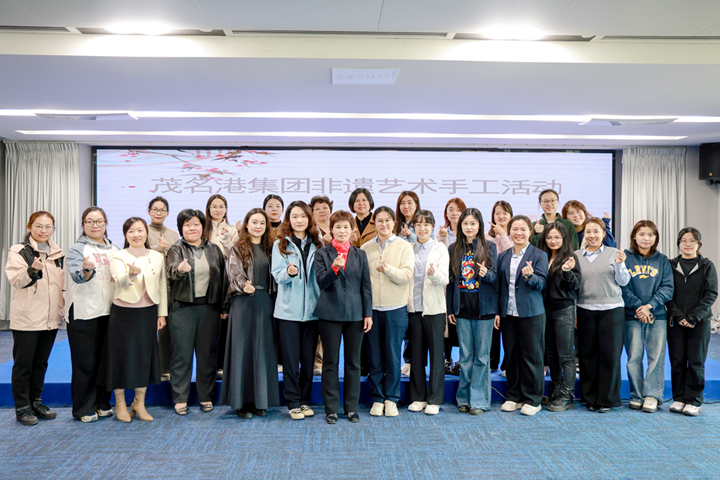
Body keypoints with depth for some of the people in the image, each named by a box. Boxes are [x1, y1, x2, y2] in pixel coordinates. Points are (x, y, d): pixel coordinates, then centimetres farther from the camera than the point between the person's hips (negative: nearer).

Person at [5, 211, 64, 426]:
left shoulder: (58, 254, 13)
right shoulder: (18, 251, -4)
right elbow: (16, 280, -17)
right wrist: (33, 269, -33)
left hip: (50, 317, 5)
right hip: (26, 318, -5)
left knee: (41, 362, 14)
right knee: (23, 364, 3)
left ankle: (36, 402, 26)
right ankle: (22, 408, 13)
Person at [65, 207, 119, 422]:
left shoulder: (114, 250, 13)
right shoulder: (77, 249, -4)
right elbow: (78, 276, -20)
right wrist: (86, 270, -42)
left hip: (109, 312, 5)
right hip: (84, 314, -5)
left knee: (107, 360, 12)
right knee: (86, 362, 1)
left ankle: (102, 403, 25)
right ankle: (84, 409, 13)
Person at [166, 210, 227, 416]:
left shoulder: (214, 249, 10)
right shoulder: (176, 249, 1)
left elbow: (223, 278, 12)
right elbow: (171, 270, -20)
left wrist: (224, 307, 7)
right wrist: (180, 269, -44)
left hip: (209, 307, 3)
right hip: (183, 308, -2)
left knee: (208, 353, 8)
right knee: (182, 354, 2)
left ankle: (206, 396, 21)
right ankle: (180, 398, 15)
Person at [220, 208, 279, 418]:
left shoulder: (270, 249, 15)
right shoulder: (238, 249, 3)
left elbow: (275, 275, 14)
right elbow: (235, 274, -11)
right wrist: (245, 286, -29)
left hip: (265, 303, 4)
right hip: (244, 302, -4)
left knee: (263, 350, 6)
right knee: (243, 349, 0)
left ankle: (259, 400, 17)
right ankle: (241, 401, 10)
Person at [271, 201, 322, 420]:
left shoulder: (317, 245, 10)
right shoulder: (280, 244, 4)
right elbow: (278, 275, -7)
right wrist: (289, 272, -29)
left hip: (312, 309, 2)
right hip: (289, 309, -2)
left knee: (309, 358, 8)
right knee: (291, 359, 2)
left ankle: (305, 400, 22)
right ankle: (293, 403, 13)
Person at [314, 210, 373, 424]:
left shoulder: (360, 255, 8)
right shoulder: (322, 254, 2)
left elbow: (366, 286, 8)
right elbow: (321, 282, -9)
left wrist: (368, 314, 3)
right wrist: (334, 268, -27)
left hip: (355, 314, 2)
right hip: (330, 314, -2)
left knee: (353, 362, 8)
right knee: (330, 362, 5)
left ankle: (351, 408, 20)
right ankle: (331, 409, 16)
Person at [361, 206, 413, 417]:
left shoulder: (404, 247, 3)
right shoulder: (365, 248, 9)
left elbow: (406, 276, -6)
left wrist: (388, 269, -24)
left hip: (396, 309, -1)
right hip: (371, 308, 2)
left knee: (393, 355, 4)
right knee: (374, 356, 6)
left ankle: (391, 399, 19)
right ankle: (377, 398, 19)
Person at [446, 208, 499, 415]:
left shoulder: (489, 247, 1)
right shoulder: (454, 249, 7)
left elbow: (495, 276, 0)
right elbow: (451, 280, 9)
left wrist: (486, 273, -24)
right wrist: (450, 308, 7)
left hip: (484, 309, -2)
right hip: (462, 309, 2)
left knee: (482, 356, 3)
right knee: (465, 356, 9)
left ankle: (478, 400, 12)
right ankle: (464, 398, 19)